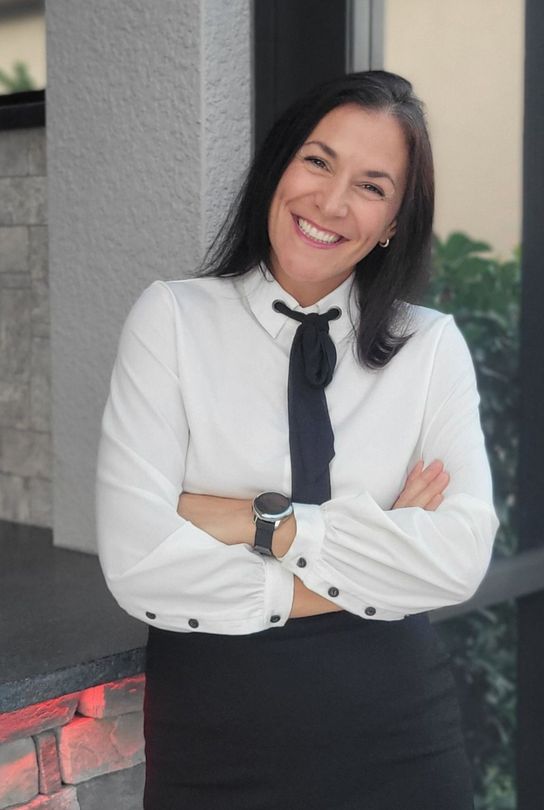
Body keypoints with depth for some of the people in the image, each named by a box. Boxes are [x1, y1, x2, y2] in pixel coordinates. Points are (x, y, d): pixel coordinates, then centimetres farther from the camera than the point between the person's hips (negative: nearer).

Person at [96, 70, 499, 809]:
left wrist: (263, 522, -17)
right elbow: (137, 564, -15)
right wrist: (372, 570, -12)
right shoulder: (172, 319, -5)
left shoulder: (433, 347, 0)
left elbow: (461, 560, -12)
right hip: (214, 746, -1)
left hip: (398, 734, 2)